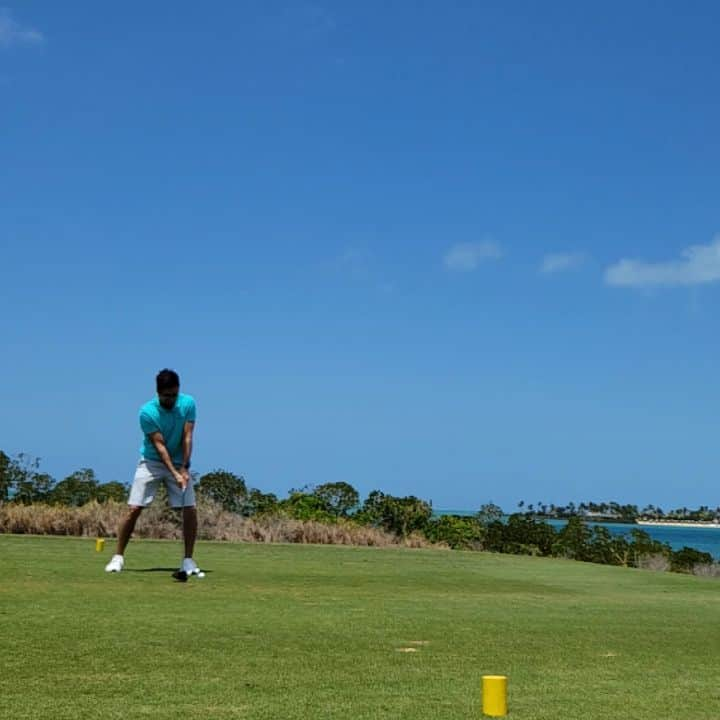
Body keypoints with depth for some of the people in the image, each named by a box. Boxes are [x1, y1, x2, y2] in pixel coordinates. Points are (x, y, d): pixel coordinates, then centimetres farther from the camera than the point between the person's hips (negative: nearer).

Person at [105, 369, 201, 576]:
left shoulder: (188, 404, -12)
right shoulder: (147, 412, -19)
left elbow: (187, 438, -12)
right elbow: (160, 445, -22)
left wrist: (184, 468, -21)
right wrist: (174, 473, -29)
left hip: (179, 463, 2)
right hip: (151, 463, -2)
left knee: (190, 510, -9)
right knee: (134, 509, -8)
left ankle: (188, 560, 1)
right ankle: (118, 557, 4)